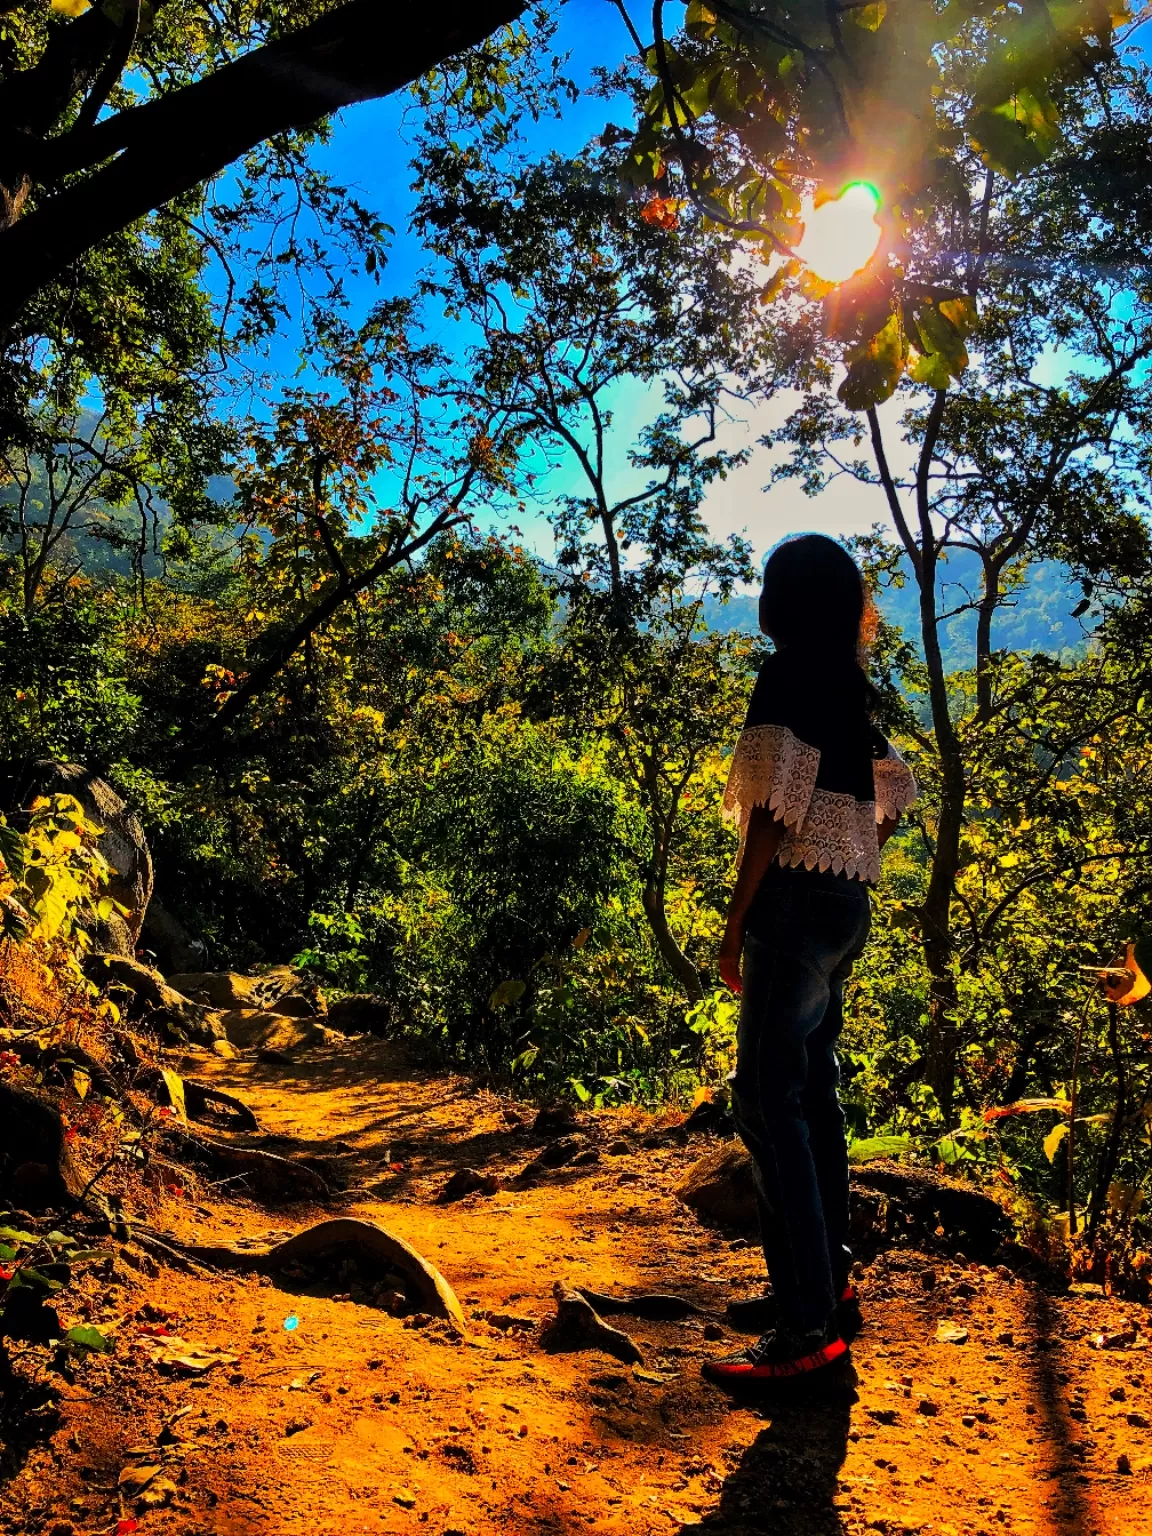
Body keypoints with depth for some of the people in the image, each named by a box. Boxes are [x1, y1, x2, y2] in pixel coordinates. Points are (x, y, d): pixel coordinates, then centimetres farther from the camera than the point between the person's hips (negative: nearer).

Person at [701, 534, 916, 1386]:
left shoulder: (788, 674, -10)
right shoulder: (849, 688, 15)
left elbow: (774, 807, -17)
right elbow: (897, 789, 21)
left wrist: (736, 925, -14)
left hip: (795, 902, -9)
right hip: (847, 906, 9)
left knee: (770, 1101, -8)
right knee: (814, 1093, 15)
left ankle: (807, 1328, -7)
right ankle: (828, 1281, 25)